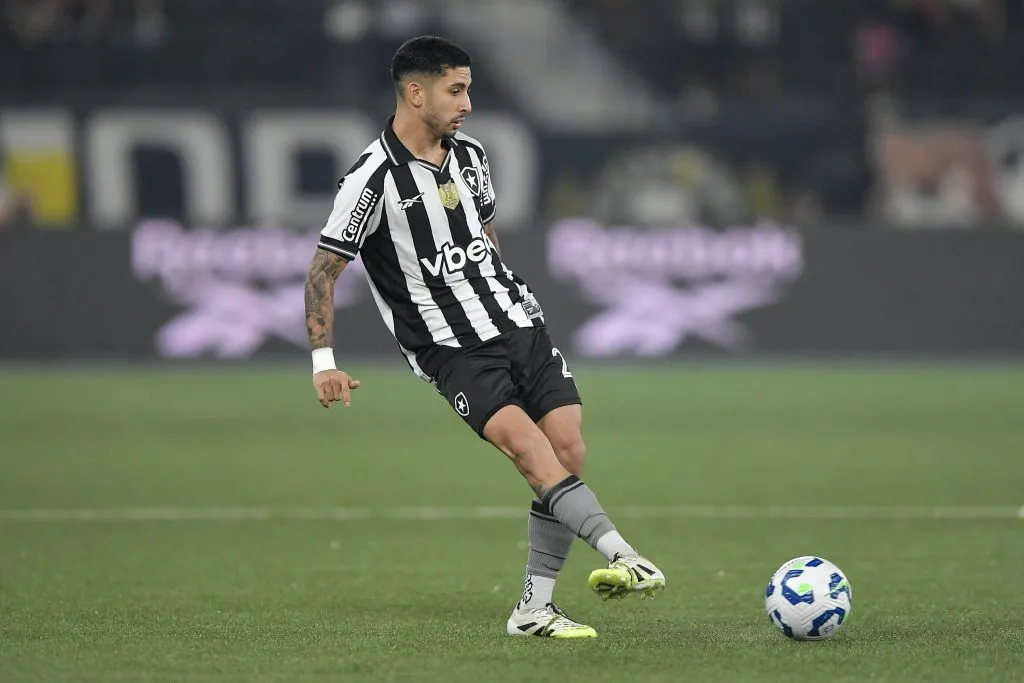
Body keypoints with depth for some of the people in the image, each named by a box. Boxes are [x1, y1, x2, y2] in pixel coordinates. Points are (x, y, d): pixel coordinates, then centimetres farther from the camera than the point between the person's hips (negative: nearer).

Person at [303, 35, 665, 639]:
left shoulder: (469, 157, 10)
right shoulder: (374, 179, -11)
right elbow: (324, 271, -8)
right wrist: (324, 362, -14)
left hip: (521, 327, 7)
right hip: (456, 354, -7)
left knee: (570, 452, -7)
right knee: (530, 448, -25)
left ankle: (535, 609, 0)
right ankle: (622, 556, -38)